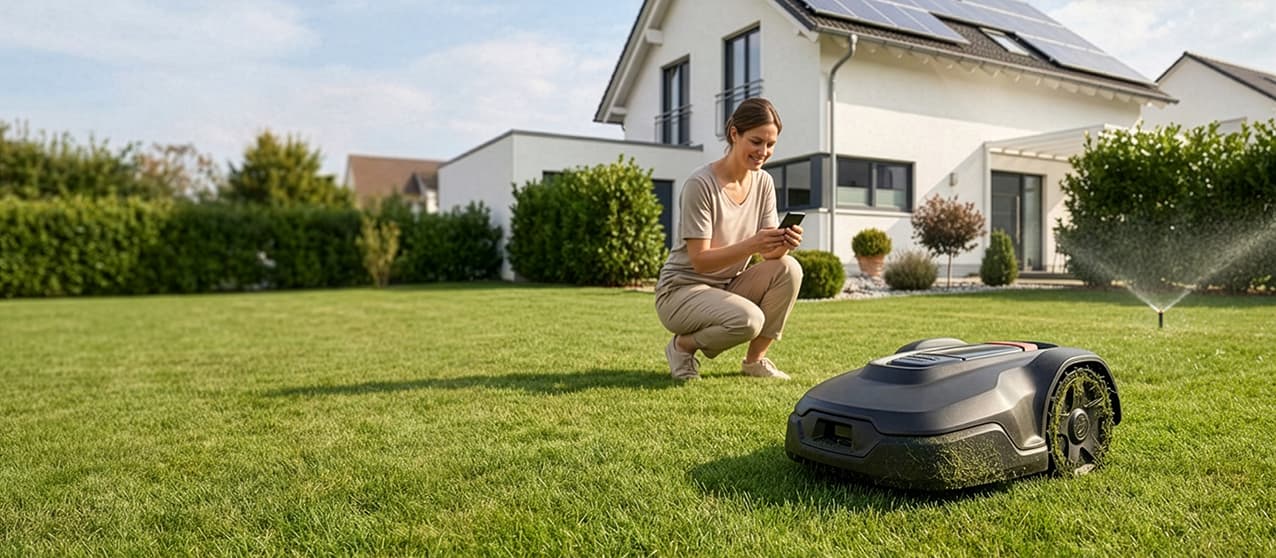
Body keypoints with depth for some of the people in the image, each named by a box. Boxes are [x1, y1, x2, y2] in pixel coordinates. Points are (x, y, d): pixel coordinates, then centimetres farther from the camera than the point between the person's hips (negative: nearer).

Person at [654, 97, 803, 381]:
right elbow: (699, 261, -22)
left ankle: (755, 359, -2)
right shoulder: (701, 184, -19)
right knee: (748, 319, -32)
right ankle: (683, 345, -1)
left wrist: (782, 244, -28)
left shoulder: (763, 182, 0)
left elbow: (770, 253, -4)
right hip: (681, 290, -6)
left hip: (728, 287, 6)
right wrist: (751, 245, -37)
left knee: (789, 269, -19)